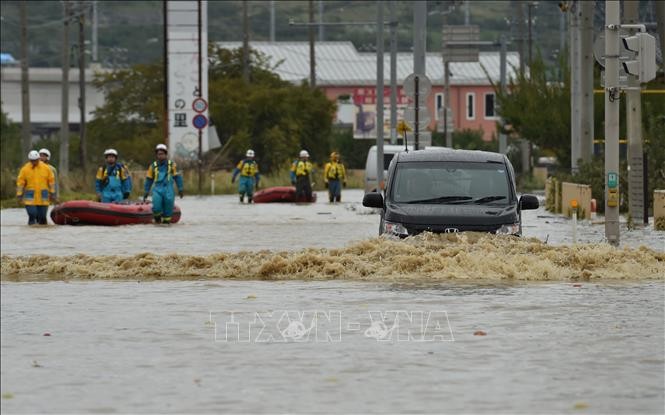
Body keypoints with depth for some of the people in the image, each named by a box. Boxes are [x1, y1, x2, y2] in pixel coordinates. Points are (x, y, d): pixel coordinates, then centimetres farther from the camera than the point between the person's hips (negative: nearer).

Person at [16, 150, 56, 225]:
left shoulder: (46, 168, 2)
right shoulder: (25, 169, -2)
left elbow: (51, 181, 8)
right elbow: (20, 182, 0)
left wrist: (52, 194, 7)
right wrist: (19, 195, -4)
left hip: (43, 198, 1)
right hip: (30, 198, -1)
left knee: (42, 215, 3)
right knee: (32, 214, -12)